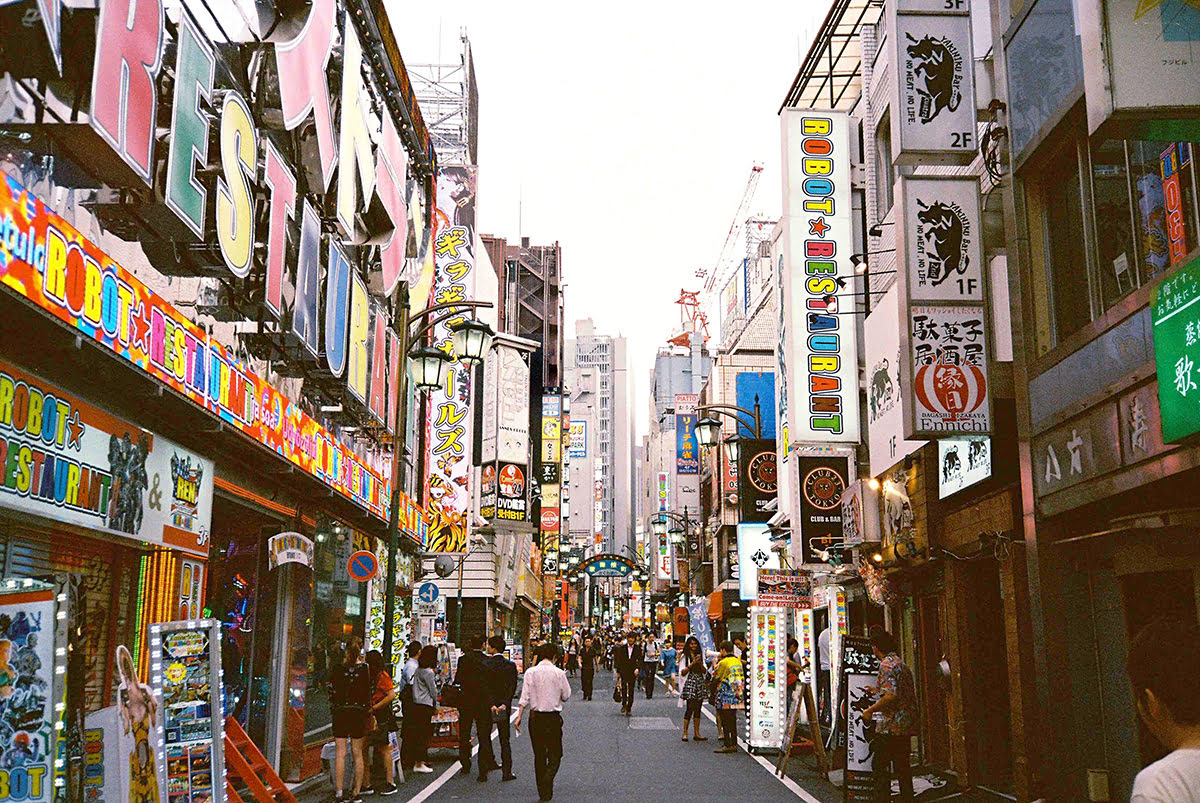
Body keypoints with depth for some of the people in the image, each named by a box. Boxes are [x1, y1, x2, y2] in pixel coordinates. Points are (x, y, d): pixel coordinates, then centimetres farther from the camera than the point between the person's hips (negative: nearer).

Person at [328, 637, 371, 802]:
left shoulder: (338, 669, -3)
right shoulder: (365, 669, -4)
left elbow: (331, 693, -1)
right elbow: (369, 694, -2)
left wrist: (333, 711, 11)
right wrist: (368, 714, 7)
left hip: (340, 713, 0)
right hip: (359, 714, 0)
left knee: (340, 753, 3)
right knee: (357, 754, 7)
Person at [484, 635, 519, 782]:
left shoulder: (485, 664, -11)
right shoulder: (511, 665, -3)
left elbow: (485, 686, -15)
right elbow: (513, 687, -9)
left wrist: (491, 704, -17)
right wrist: (504, 704, -12)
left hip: (487, 705, -2)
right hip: (505, 708, 2)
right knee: (505, 740, 8)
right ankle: (507, 771, 3)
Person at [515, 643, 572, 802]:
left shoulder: (530, 672, -3)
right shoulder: (559, 673, -6)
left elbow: (525, 696, -7)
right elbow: (566, 696, 1)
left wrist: (519, 717, -3)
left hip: (535, 716, 2)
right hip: (553, 717, -2)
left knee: (539, 754, 11)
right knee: (555, 754, 7)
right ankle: (547, 779, -19)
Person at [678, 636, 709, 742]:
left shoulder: (700, 656, 16)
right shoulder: (685, 657, 1)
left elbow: (705, 671, 11)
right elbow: (683, 672, -6)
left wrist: (700, 663, -8)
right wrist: (692, 663, -14)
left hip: (700, 683, 5)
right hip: (690, 683, -5)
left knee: (698, 709, 5)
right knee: (690, 708, -9)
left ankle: (696, 733, 9)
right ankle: (685, 733, -4)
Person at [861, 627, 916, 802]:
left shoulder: (886, 664, -14)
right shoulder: (902, 664, 15)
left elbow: (891, 696, -24)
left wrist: (870, 710, -13)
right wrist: (878, 691, 28)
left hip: (889, 726, -9)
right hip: (906, 725, 9)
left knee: (880, 768, -1)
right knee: (902, 767, 15)